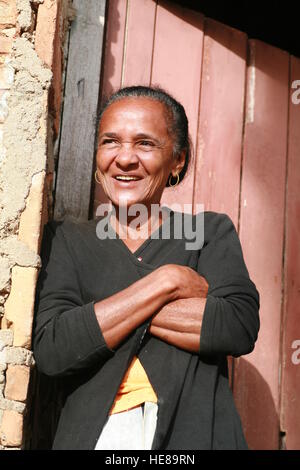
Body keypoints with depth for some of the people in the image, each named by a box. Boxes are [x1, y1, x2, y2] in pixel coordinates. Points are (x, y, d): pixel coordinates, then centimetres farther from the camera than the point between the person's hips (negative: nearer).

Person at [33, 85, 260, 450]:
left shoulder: (213, 232, 5)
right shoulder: (65, 239, 5)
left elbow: (241, 329, -10)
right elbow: (51, 350, -9)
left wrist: (102, 312, -10)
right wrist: (168, 281, -11)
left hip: (195, 432, 0)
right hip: (91, 433, 0)